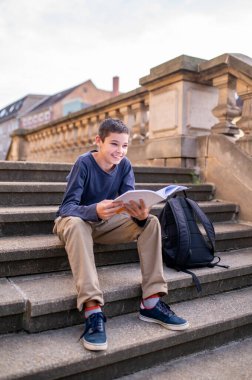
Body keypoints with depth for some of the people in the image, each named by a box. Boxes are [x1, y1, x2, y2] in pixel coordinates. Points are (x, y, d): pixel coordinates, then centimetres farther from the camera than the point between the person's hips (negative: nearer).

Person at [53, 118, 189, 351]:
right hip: (77, 220, -4)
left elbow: (130, 201, -18)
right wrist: (95, 210, -51)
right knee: (76, 224, -40)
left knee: (150, 222, -17)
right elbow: (67, 206, -30)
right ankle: (93, 310, -43)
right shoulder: (84, 163, -21)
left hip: (105, 222, 4)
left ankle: (151, 302, -19)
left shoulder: (125, 165, -8)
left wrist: (141, 215, -43)